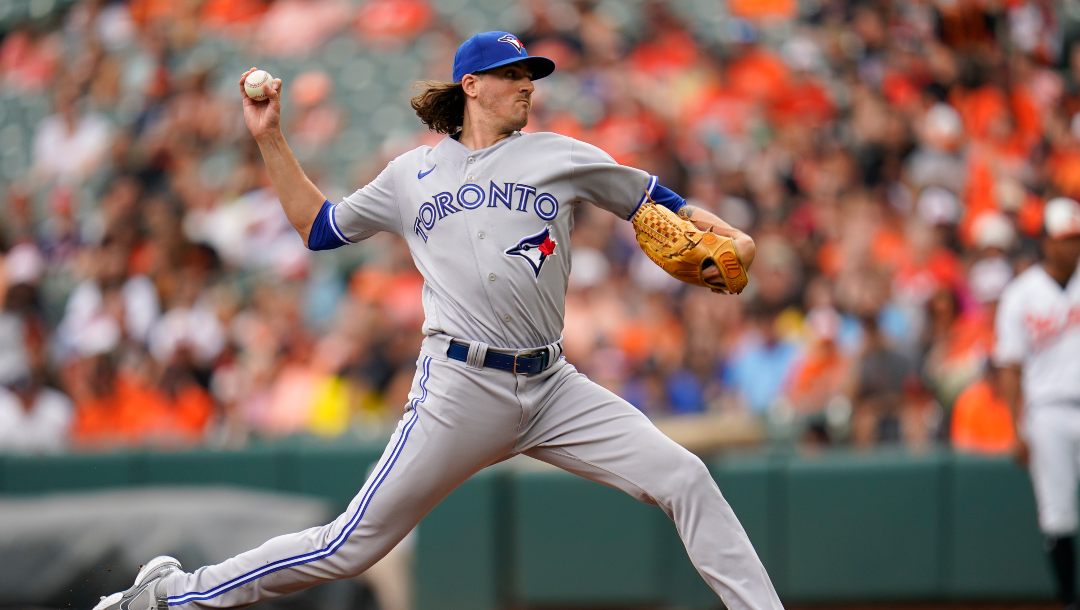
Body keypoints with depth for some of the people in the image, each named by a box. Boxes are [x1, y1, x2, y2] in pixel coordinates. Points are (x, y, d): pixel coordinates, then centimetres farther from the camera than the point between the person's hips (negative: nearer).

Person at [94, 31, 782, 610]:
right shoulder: (413, 174, 12)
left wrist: (728, 236, 0)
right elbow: (319, 226, 23)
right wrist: (272, 140, 17)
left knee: (685, 479, -11)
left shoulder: (558, 156, 11)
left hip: (554, 388, 2)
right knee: (349, 547, -4)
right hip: (461, 389, -2)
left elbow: (653, 200, 15)